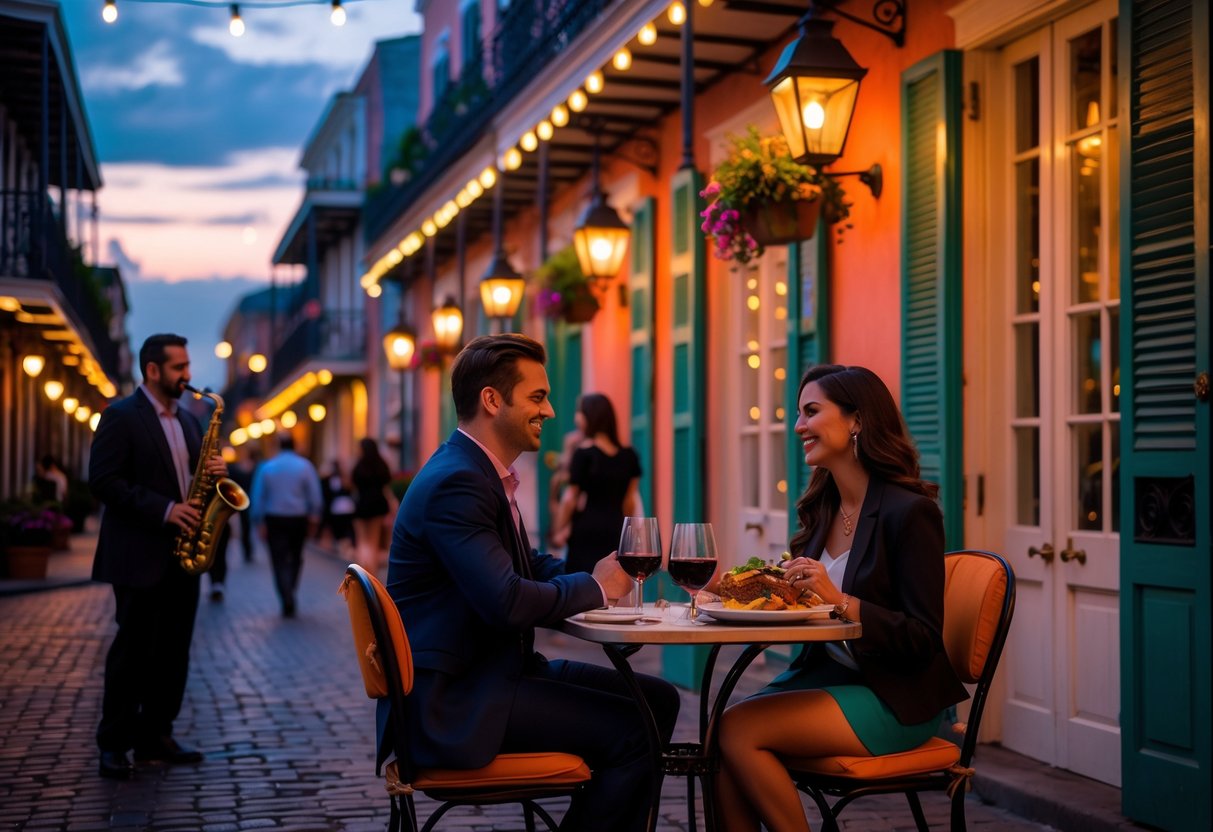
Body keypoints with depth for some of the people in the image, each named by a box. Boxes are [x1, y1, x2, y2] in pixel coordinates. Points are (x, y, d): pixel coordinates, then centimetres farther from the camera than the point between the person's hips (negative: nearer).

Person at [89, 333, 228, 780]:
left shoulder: (187, 420, 16)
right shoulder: (120, 417, -6)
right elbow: (104, 481, -15)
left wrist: (212, 472, -2)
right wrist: (164, 510, -21)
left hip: (182, 554, 7)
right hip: (139, 555, -7)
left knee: (173, 650, 9)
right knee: (133, 649, -2)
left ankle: (155, 735, 19)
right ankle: (114, 744, 7)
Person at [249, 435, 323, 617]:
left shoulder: (266, 467, 1)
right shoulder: (305, 466, -3)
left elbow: (258, 497, 0)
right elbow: (315, 495, -5)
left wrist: (259, 523, 4)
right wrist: (314, 518, 3)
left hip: (274, 520, 0)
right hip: (298, 519, 1)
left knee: (280, 562, 0)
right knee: (295, 558, 20)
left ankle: (288, 603, -11)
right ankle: (289, 593, 19)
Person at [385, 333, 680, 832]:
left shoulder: (479, 472, 12)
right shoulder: (455, 483, -20)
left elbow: (529, 566, 20)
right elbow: (508, 601, -28)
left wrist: (599, 576, 0)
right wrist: (594, 587, -11)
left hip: (489, 671, 10)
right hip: (451, 700, -10)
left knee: (658, 699, 8)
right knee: (632, 730, -19)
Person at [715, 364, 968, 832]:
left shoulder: (910, 512, -14)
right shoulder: (823, 508, 9)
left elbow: (923, 639, -17)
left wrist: (839, 600, -27)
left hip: (896, 700, -7)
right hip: (827, 673, 7)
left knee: (738, 729, -22)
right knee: (719, 735, -16)